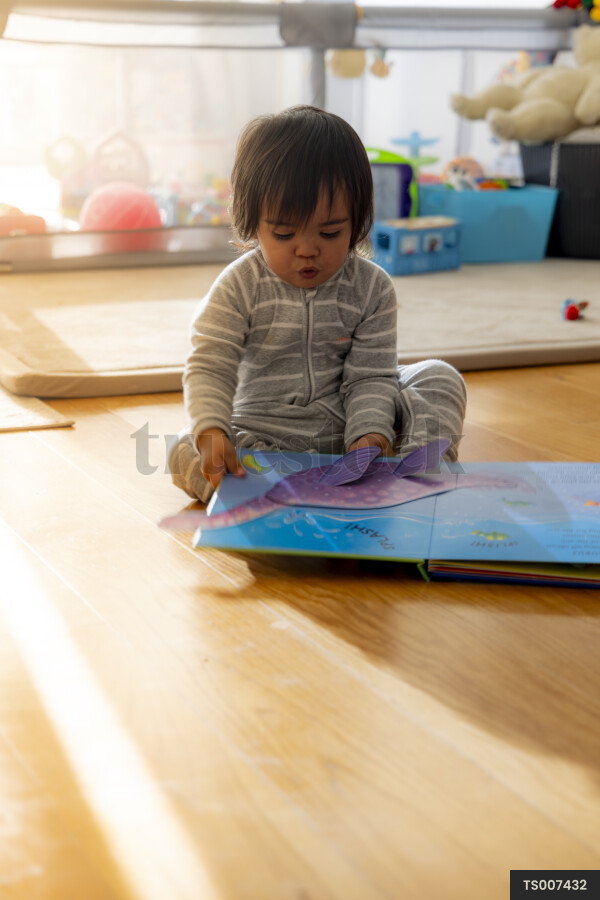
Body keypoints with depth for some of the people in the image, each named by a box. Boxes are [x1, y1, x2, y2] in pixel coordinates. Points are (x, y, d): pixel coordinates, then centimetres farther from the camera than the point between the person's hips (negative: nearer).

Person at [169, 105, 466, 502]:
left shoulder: (373, 288, -7)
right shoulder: (239, 287, -12)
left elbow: (369, 376, -7)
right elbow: (211, 367, -16)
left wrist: (370, 435, -26)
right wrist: (211, 432, -35)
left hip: (346, 425, 2)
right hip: (262, 433, -2)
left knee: (440, 379, -9)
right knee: (186, 452, -27)